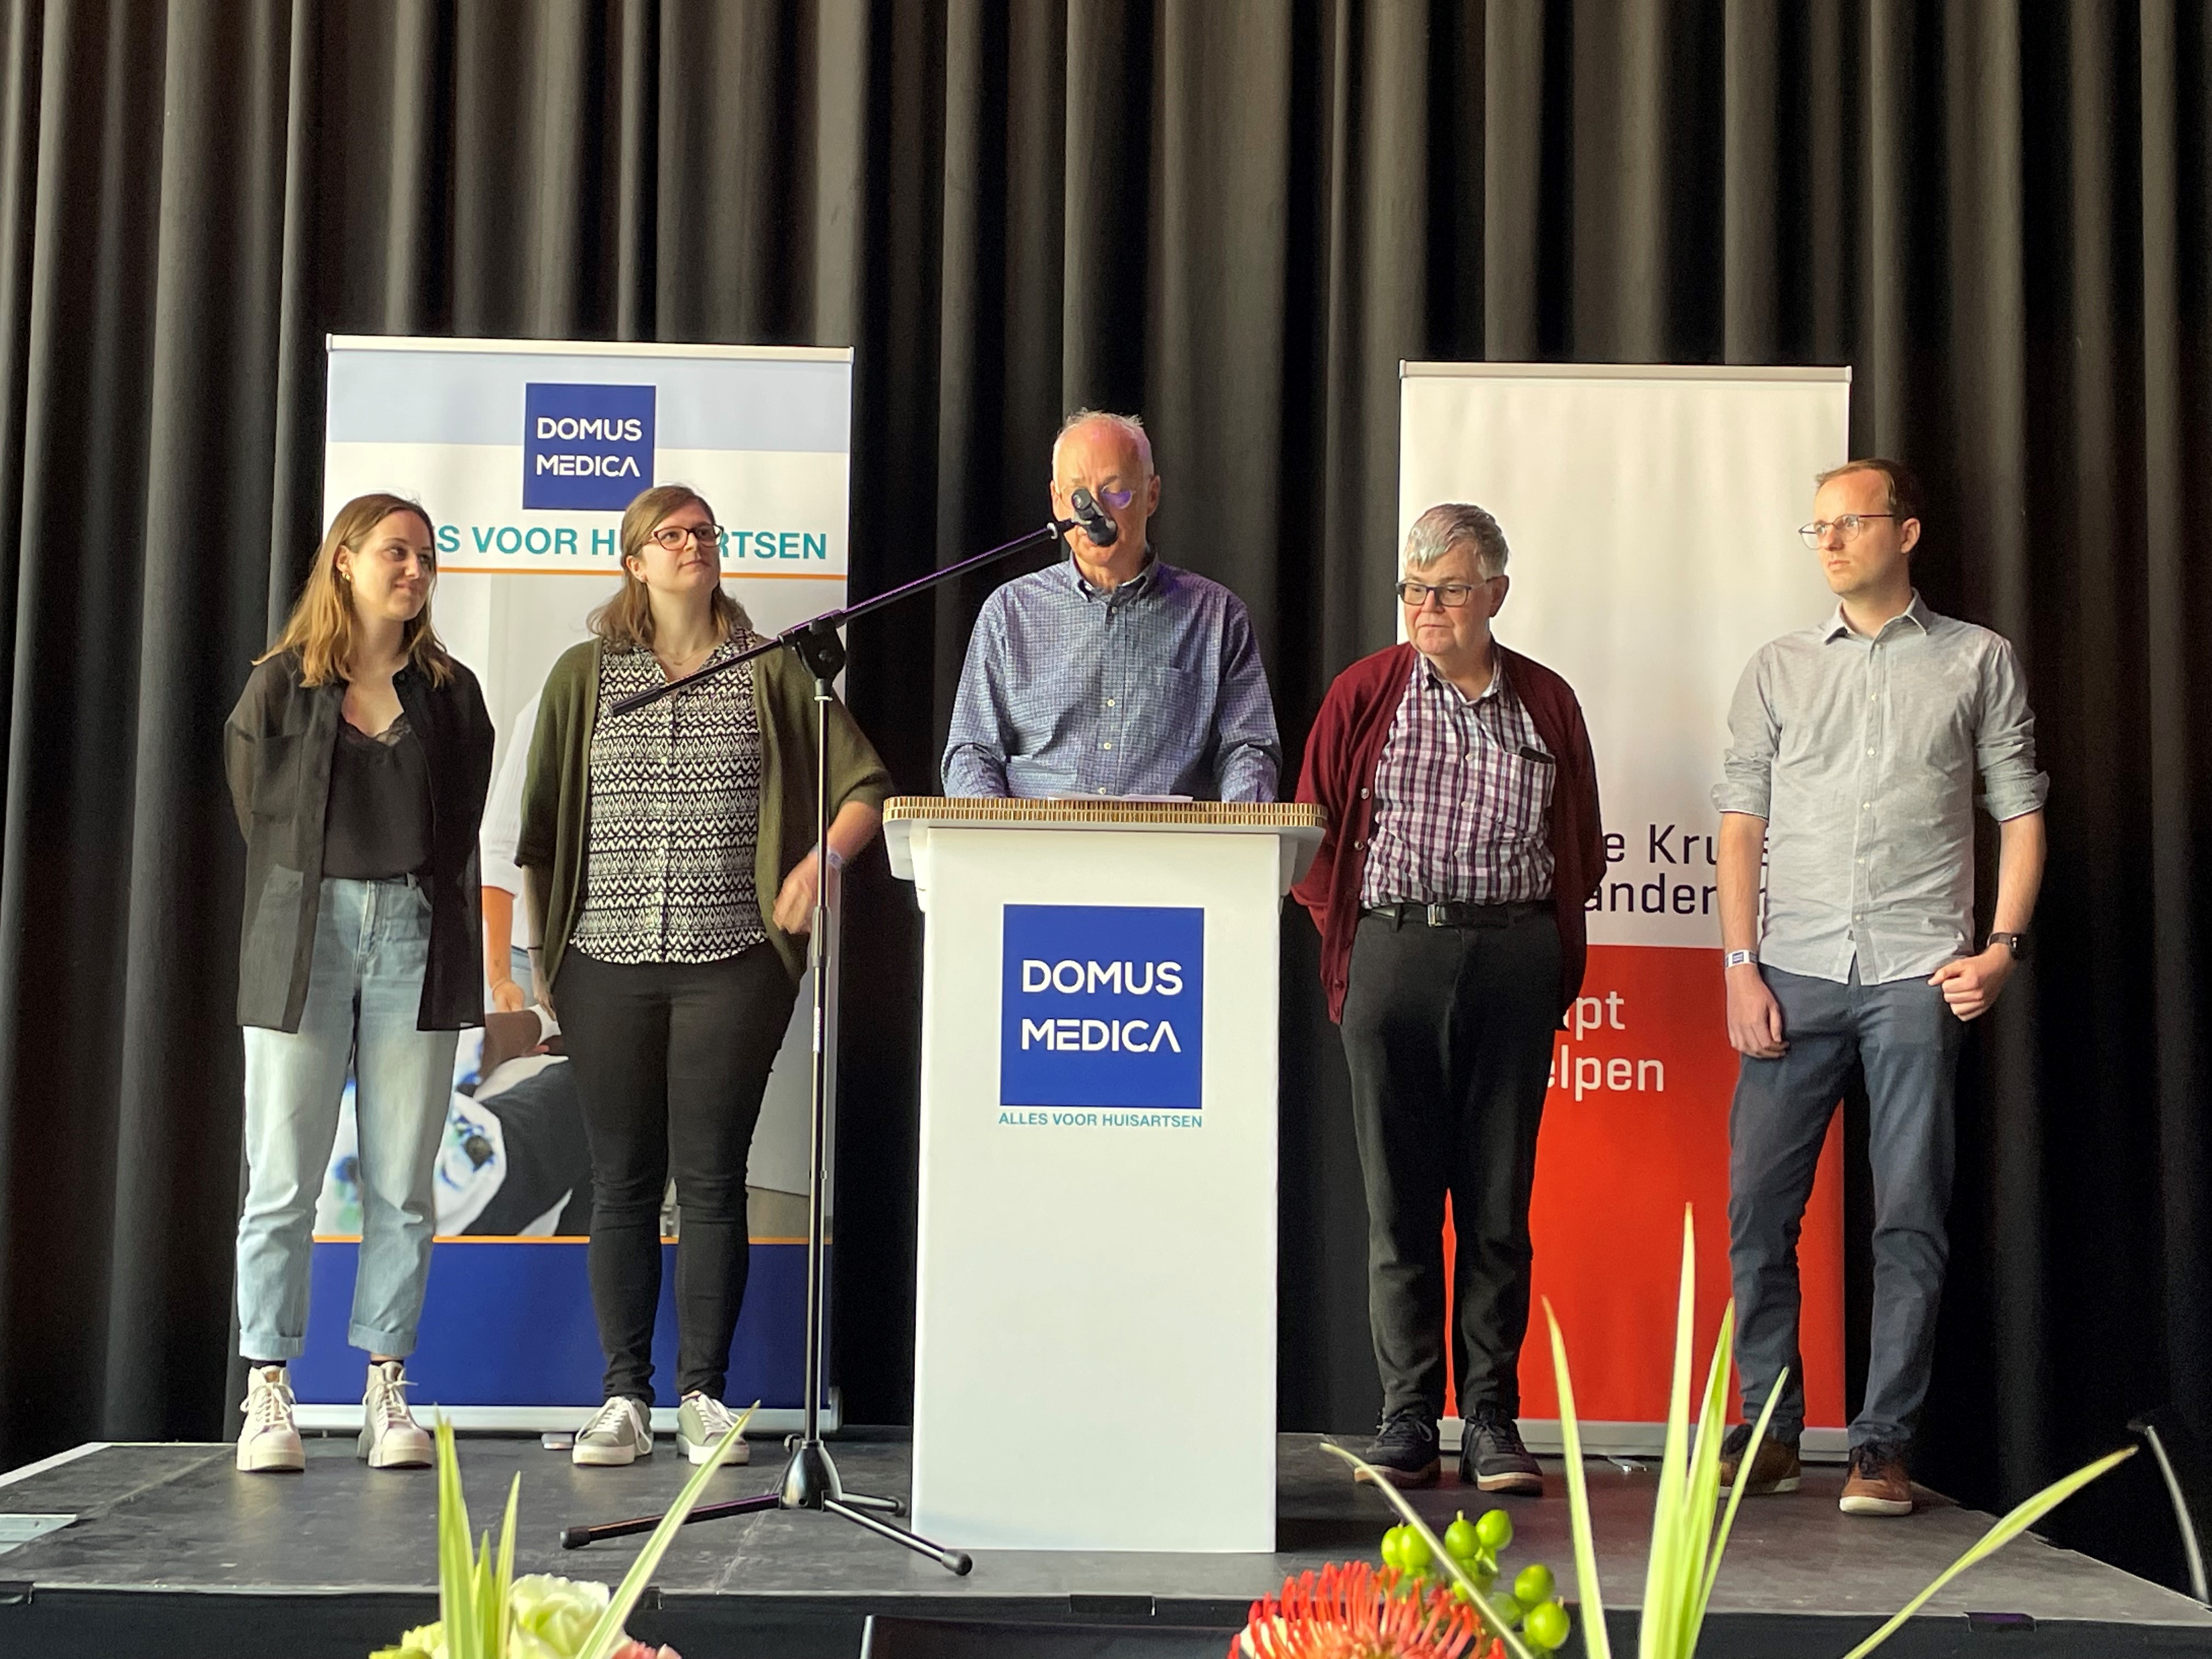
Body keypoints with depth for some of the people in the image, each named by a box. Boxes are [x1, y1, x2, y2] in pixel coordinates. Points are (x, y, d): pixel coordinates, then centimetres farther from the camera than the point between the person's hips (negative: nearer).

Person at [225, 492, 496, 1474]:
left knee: (402, 1188, 3)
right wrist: (311, 896, 7)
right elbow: (255, 814, 8)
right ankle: (267, 1395, 7)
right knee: (282, 1182, -1)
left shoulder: (450, 693, 12)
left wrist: (412, 899, 4)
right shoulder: (281, 686, 7)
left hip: (414, 941, 2)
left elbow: (460, 824, 11)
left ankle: (387, 1393, 10)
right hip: (303, 939, -1)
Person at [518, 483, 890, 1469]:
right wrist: (542, 953, 7)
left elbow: (865, 784, 7)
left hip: (731, 962, -1)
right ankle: (623, 1397, 12)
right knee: (622, 1182, 5)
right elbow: (540, 827, 11)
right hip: (607, 963, 1)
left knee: (711, 1180, 1)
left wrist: (822, 859, -10)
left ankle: (704, 1395, 10)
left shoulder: (770, 672, 6)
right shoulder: (584, 675, 9)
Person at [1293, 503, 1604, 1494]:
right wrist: (1346, 934, 3)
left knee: (1499, 1204, 3)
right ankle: (1406, 1420, 9)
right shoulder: (1365, 693, 6)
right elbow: (1313, 830, 8)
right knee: (1398, 1199, 1)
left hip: (1513, 959, 1)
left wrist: (1549, 950, 8)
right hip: (1392, 955, -1)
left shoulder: (1546, 703, 10)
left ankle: (1492, 1422, 11)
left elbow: (1580, 843, 16)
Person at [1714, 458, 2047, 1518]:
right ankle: (1769, 1431, 10)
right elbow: (1741, 822, 9)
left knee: (1910, 1219, 0)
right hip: (1795, 974, 2)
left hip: (1918, 978, -1)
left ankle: (1883, 1447, 7)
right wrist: (1741, 968, -1)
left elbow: (2019, 813, 9)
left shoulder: (1978, 662, 10)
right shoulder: (1778, 670, 13)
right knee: (1758, 1208, -2)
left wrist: (2003, 946, -4)